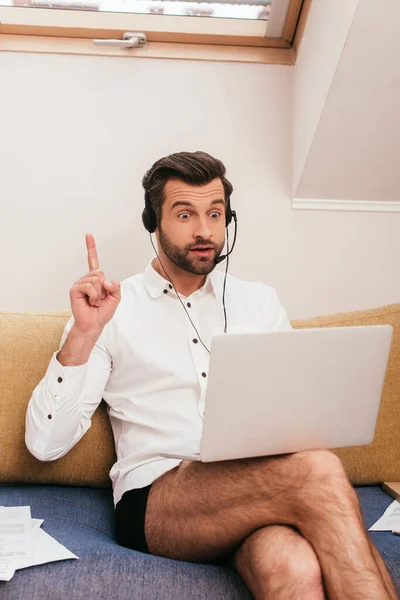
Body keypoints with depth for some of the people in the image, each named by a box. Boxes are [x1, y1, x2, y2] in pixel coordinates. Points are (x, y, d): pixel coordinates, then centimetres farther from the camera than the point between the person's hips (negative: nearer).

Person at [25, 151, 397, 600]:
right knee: (318, 473, -31)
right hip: (153, 500, -2)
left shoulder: (260, 302, 16)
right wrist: (83, 335, -14)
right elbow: (45, 443, -1)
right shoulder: (110, 309, 5)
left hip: (260, 488, 3)